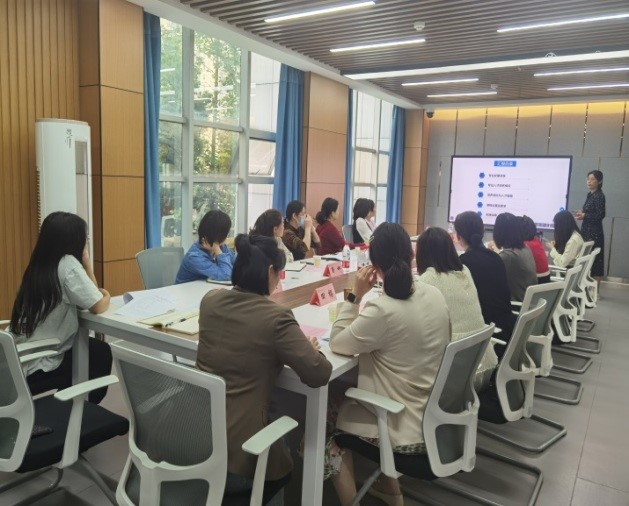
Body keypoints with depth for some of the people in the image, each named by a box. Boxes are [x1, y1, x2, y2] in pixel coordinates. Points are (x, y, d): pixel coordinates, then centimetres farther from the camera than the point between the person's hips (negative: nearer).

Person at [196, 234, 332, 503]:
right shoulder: (276, 317, -19)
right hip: (234, 454, -6)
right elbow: (319, 374, -17)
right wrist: (309, 347, 3)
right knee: (283, 467, 28)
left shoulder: (210, 300, -1)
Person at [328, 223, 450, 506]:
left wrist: (355, 296, -15)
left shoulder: (382, 310, -28)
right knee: (348, 400, 29)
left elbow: (337, 344, -14)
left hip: (406, 428, -7)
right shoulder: (435, 295, -4)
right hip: (436, 416, 7)